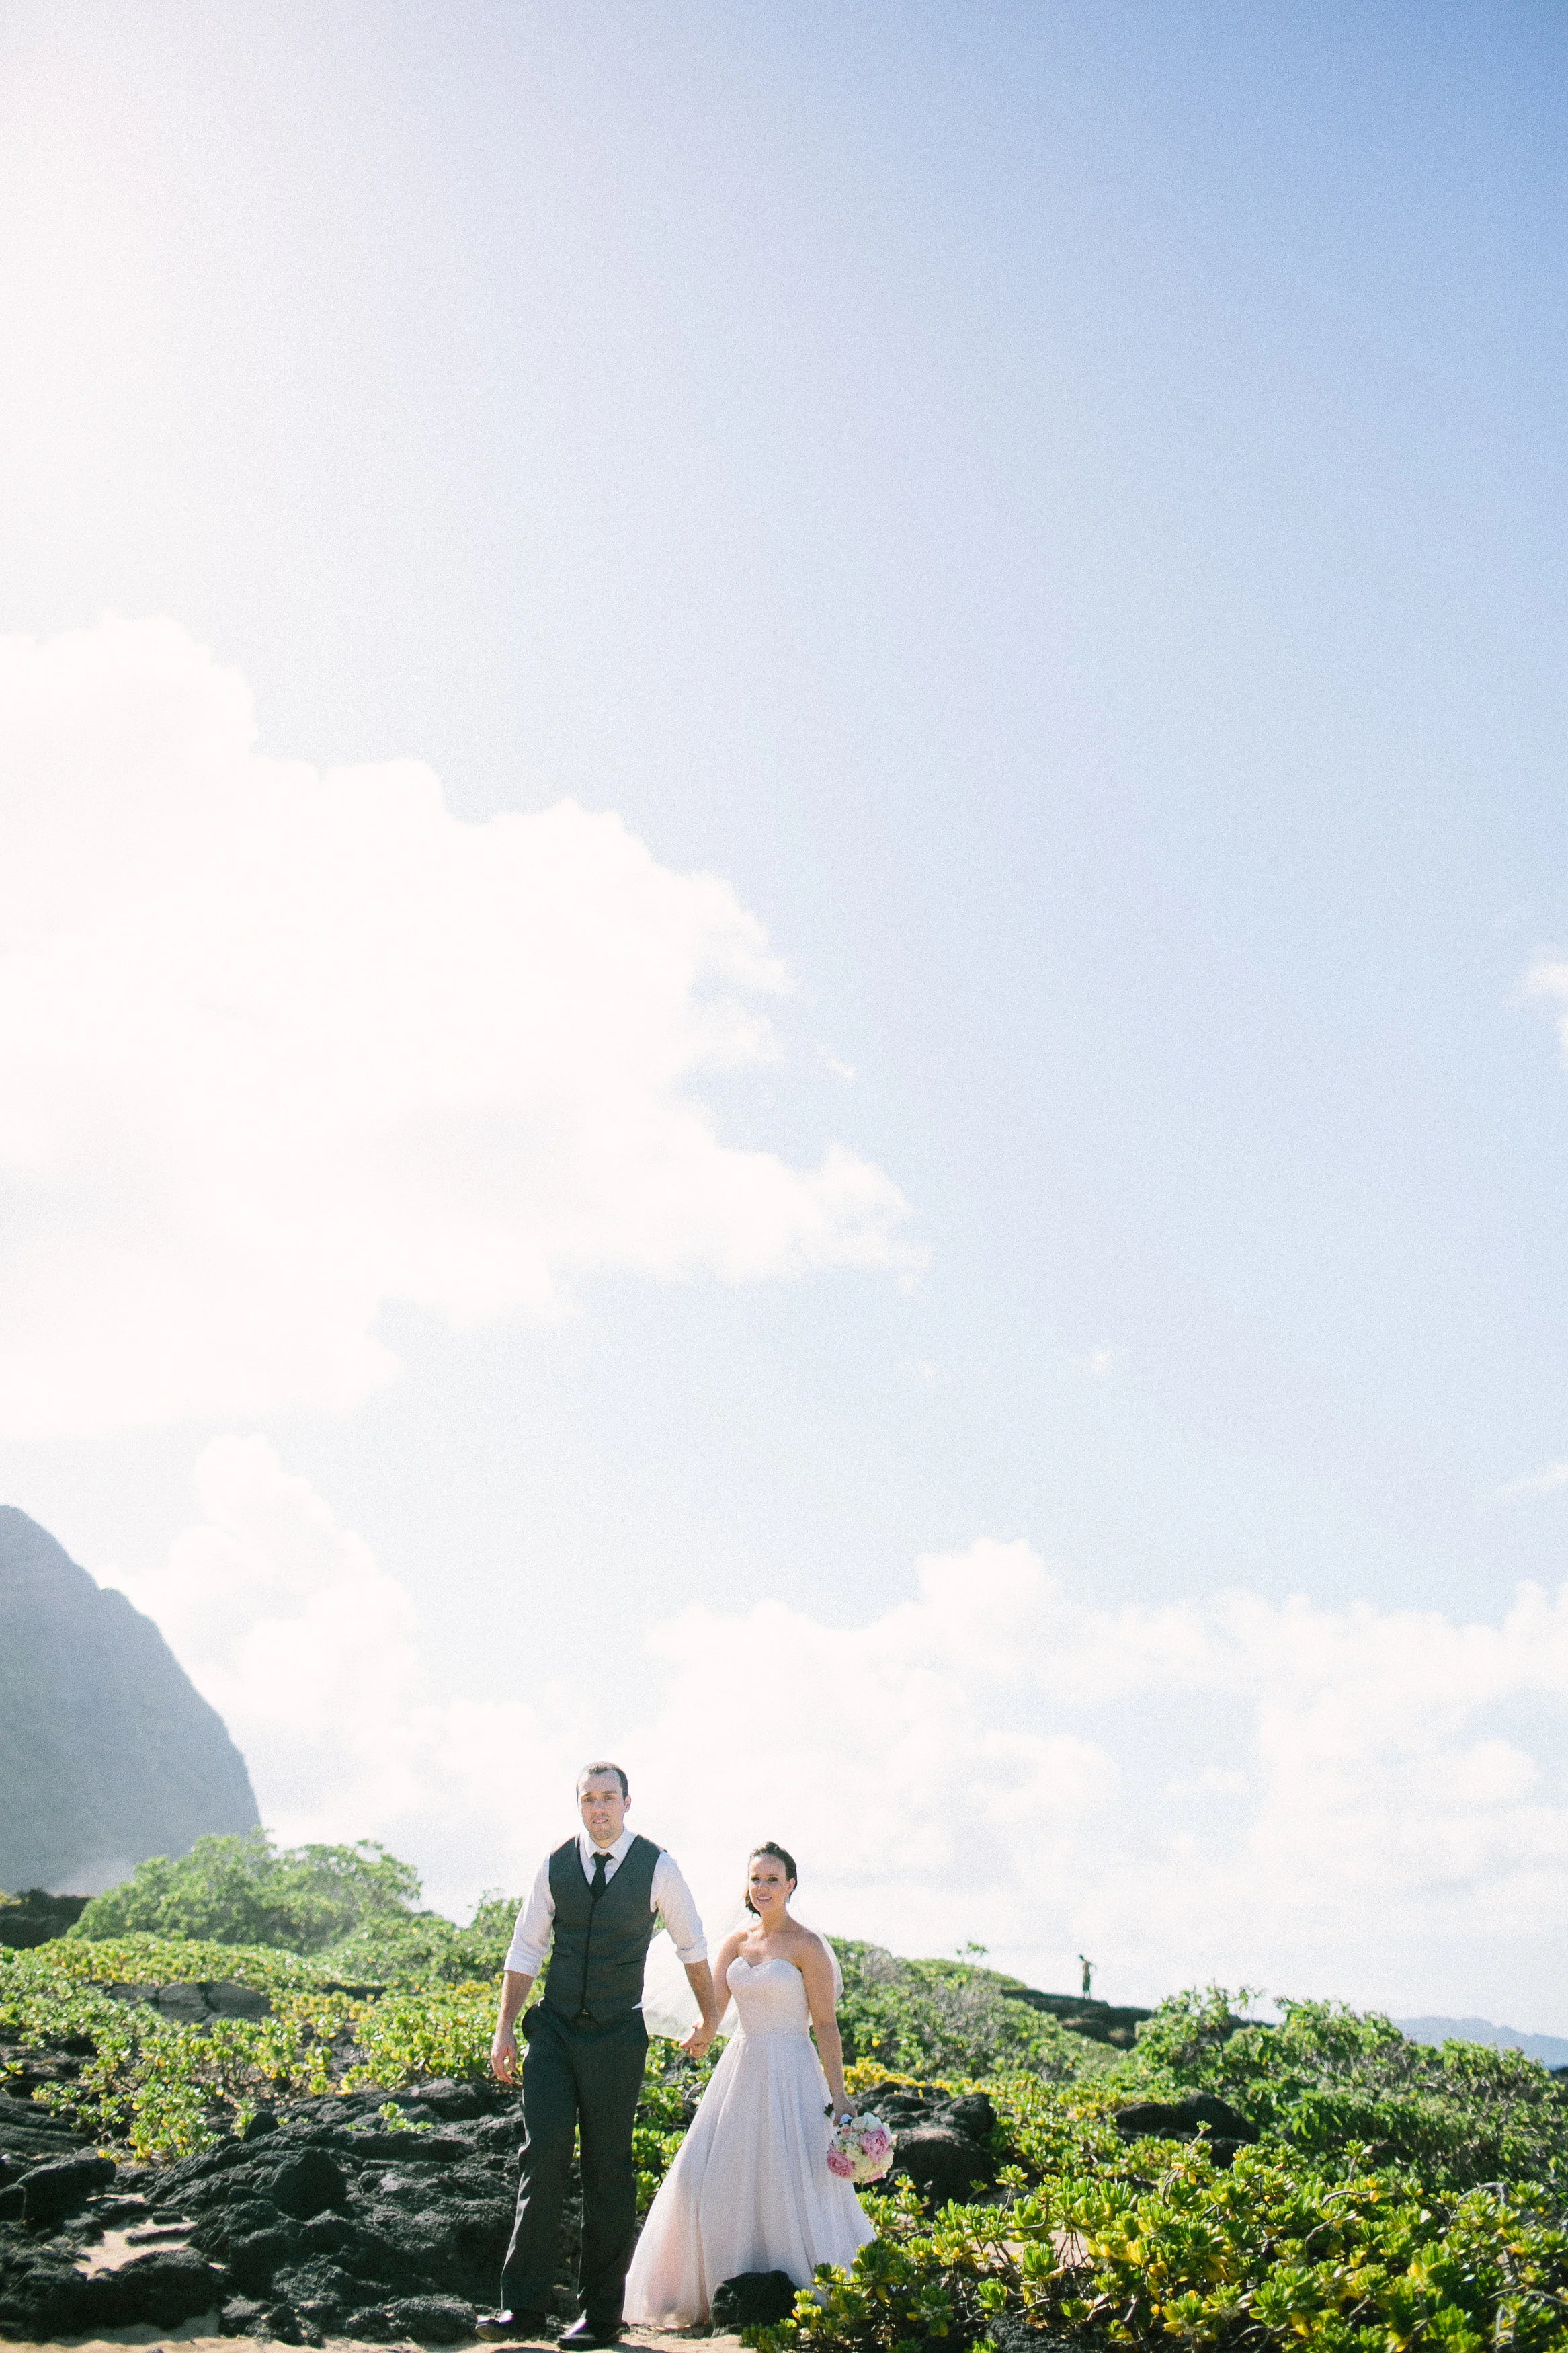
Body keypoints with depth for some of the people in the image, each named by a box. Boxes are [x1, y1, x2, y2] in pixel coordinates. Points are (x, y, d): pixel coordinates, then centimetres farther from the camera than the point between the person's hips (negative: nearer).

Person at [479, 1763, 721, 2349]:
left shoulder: (656, 1866, -7)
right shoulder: (555, 1864, 0)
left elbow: (691, 1944, 7)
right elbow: (526, 1949, 8)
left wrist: (710, 2017, 17)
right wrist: (505, 2028, 5)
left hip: (617, 2036, -2)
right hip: (553, 2030, 2)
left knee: (609, 2173, 4)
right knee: (542, 2158, -7)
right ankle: (524, 2306, 1)